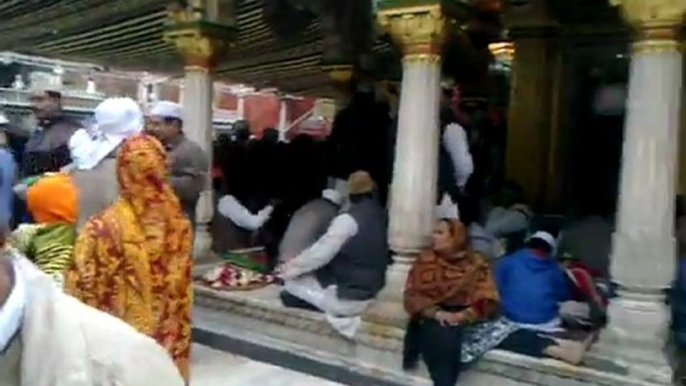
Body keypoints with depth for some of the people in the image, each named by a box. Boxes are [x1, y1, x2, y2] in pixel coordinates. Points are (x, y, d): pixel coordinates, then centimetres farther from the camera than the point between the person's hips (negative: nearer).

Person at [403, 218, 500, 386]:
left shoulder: (476, 264, 5)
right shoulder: (425, 260, 8)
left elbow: (487, 302, -2)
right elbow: (413, 296, 0)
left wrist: (461, 316, -19)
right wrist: (437, 313, -18)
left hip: (463, 321, 0)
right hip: (431, 319, 1)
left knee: (452, 334, -34)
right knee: (441, 335, -33)